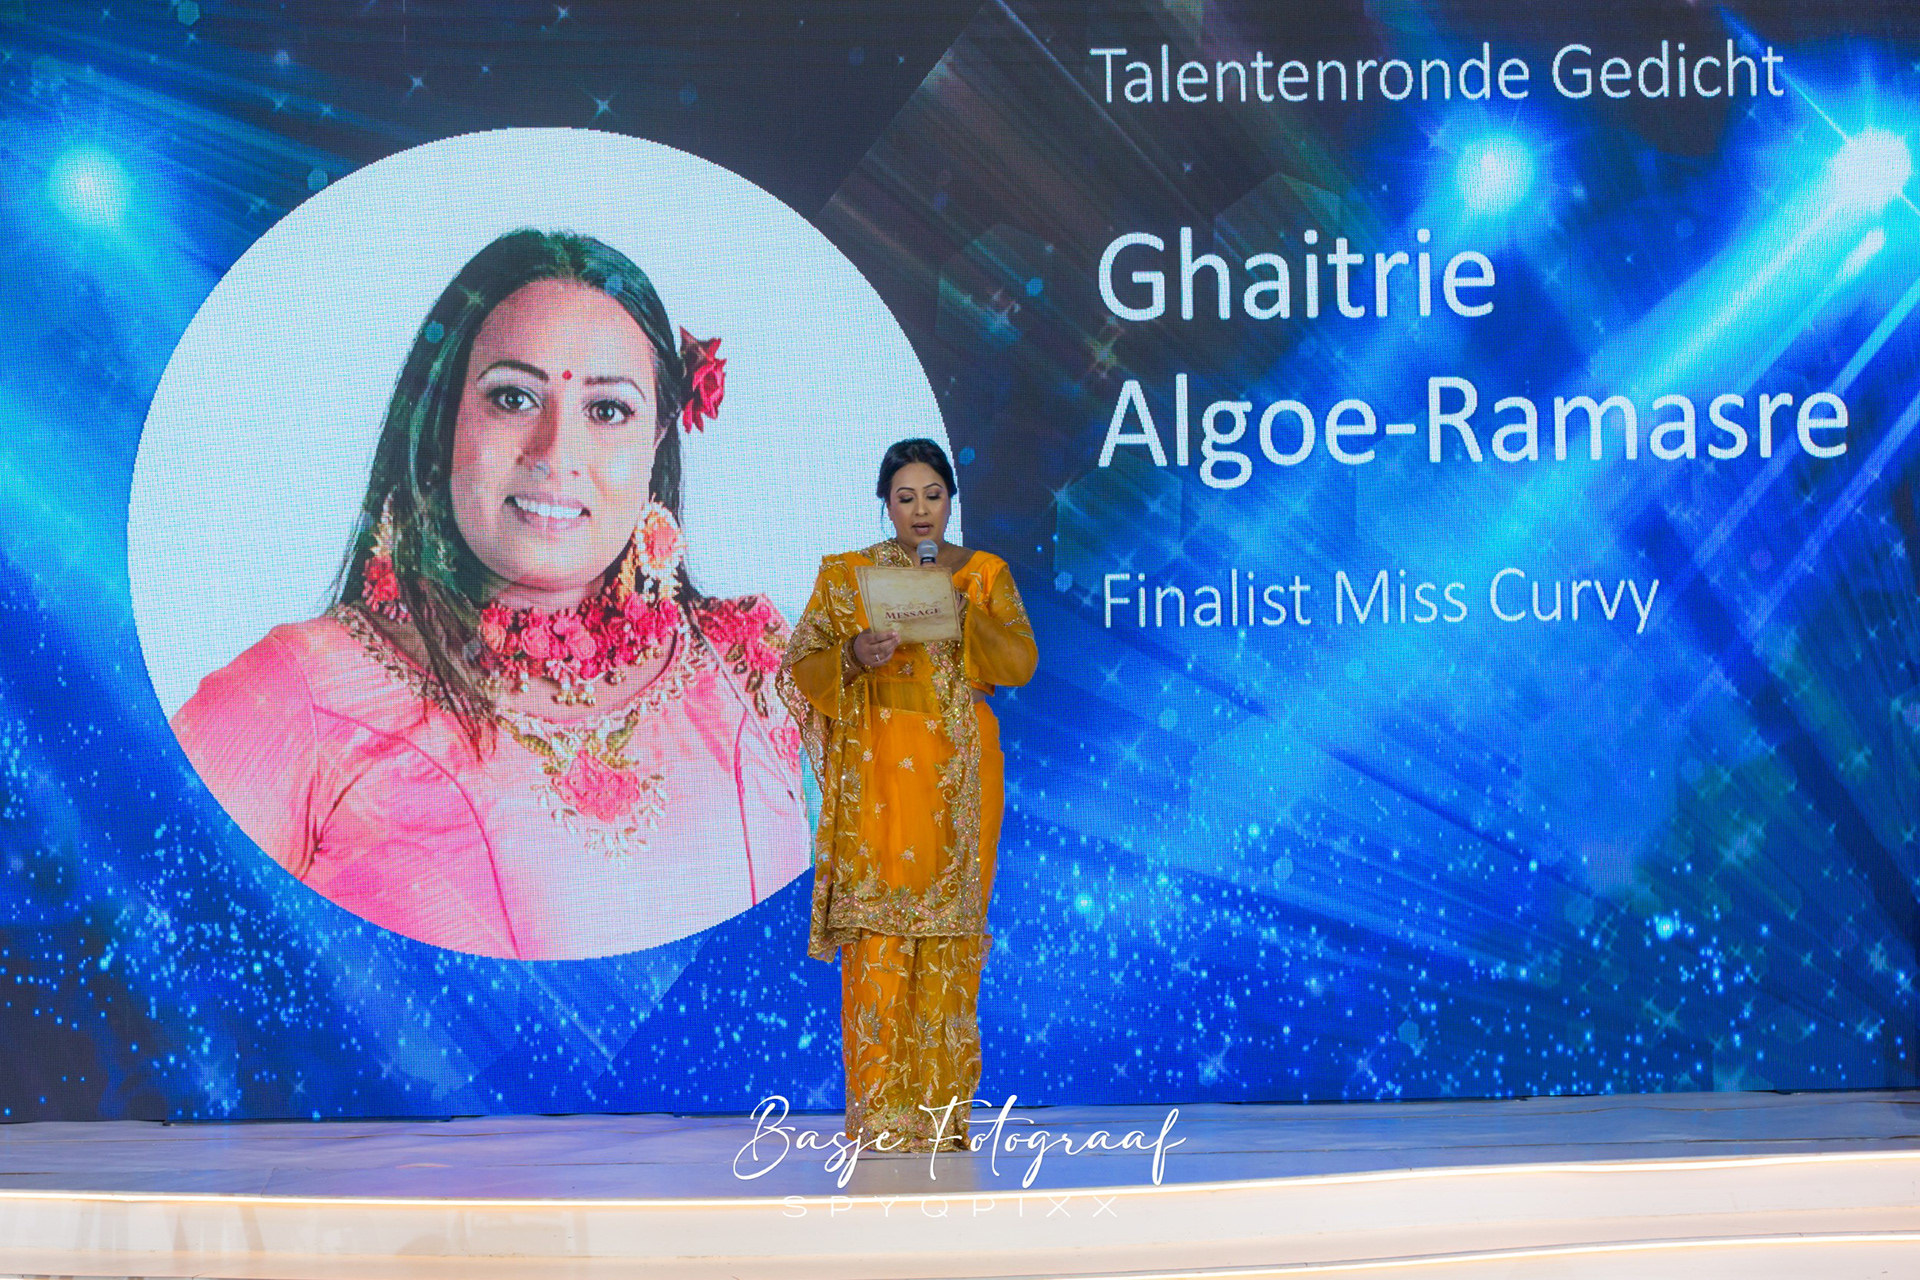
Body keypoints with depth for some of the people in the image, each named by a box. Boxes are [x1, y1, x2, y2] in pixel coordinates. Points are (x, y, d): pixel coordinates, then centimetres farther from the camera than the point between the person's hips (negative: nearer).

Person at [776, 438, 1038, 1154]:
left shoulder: (986, 574, 12)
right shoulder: (845, 575, 9)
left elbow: (1022, 662, 1)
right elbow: (802, 666, 5)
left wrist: (963, 616, -13)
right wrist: (854, 657, -14)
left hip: (960, 770, 1)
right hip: (878, 765, -1)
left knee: (951, 931, -1)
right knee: (878, 933, -9)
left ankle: (942, 1113, 4)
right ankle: (880, 1115, -8)